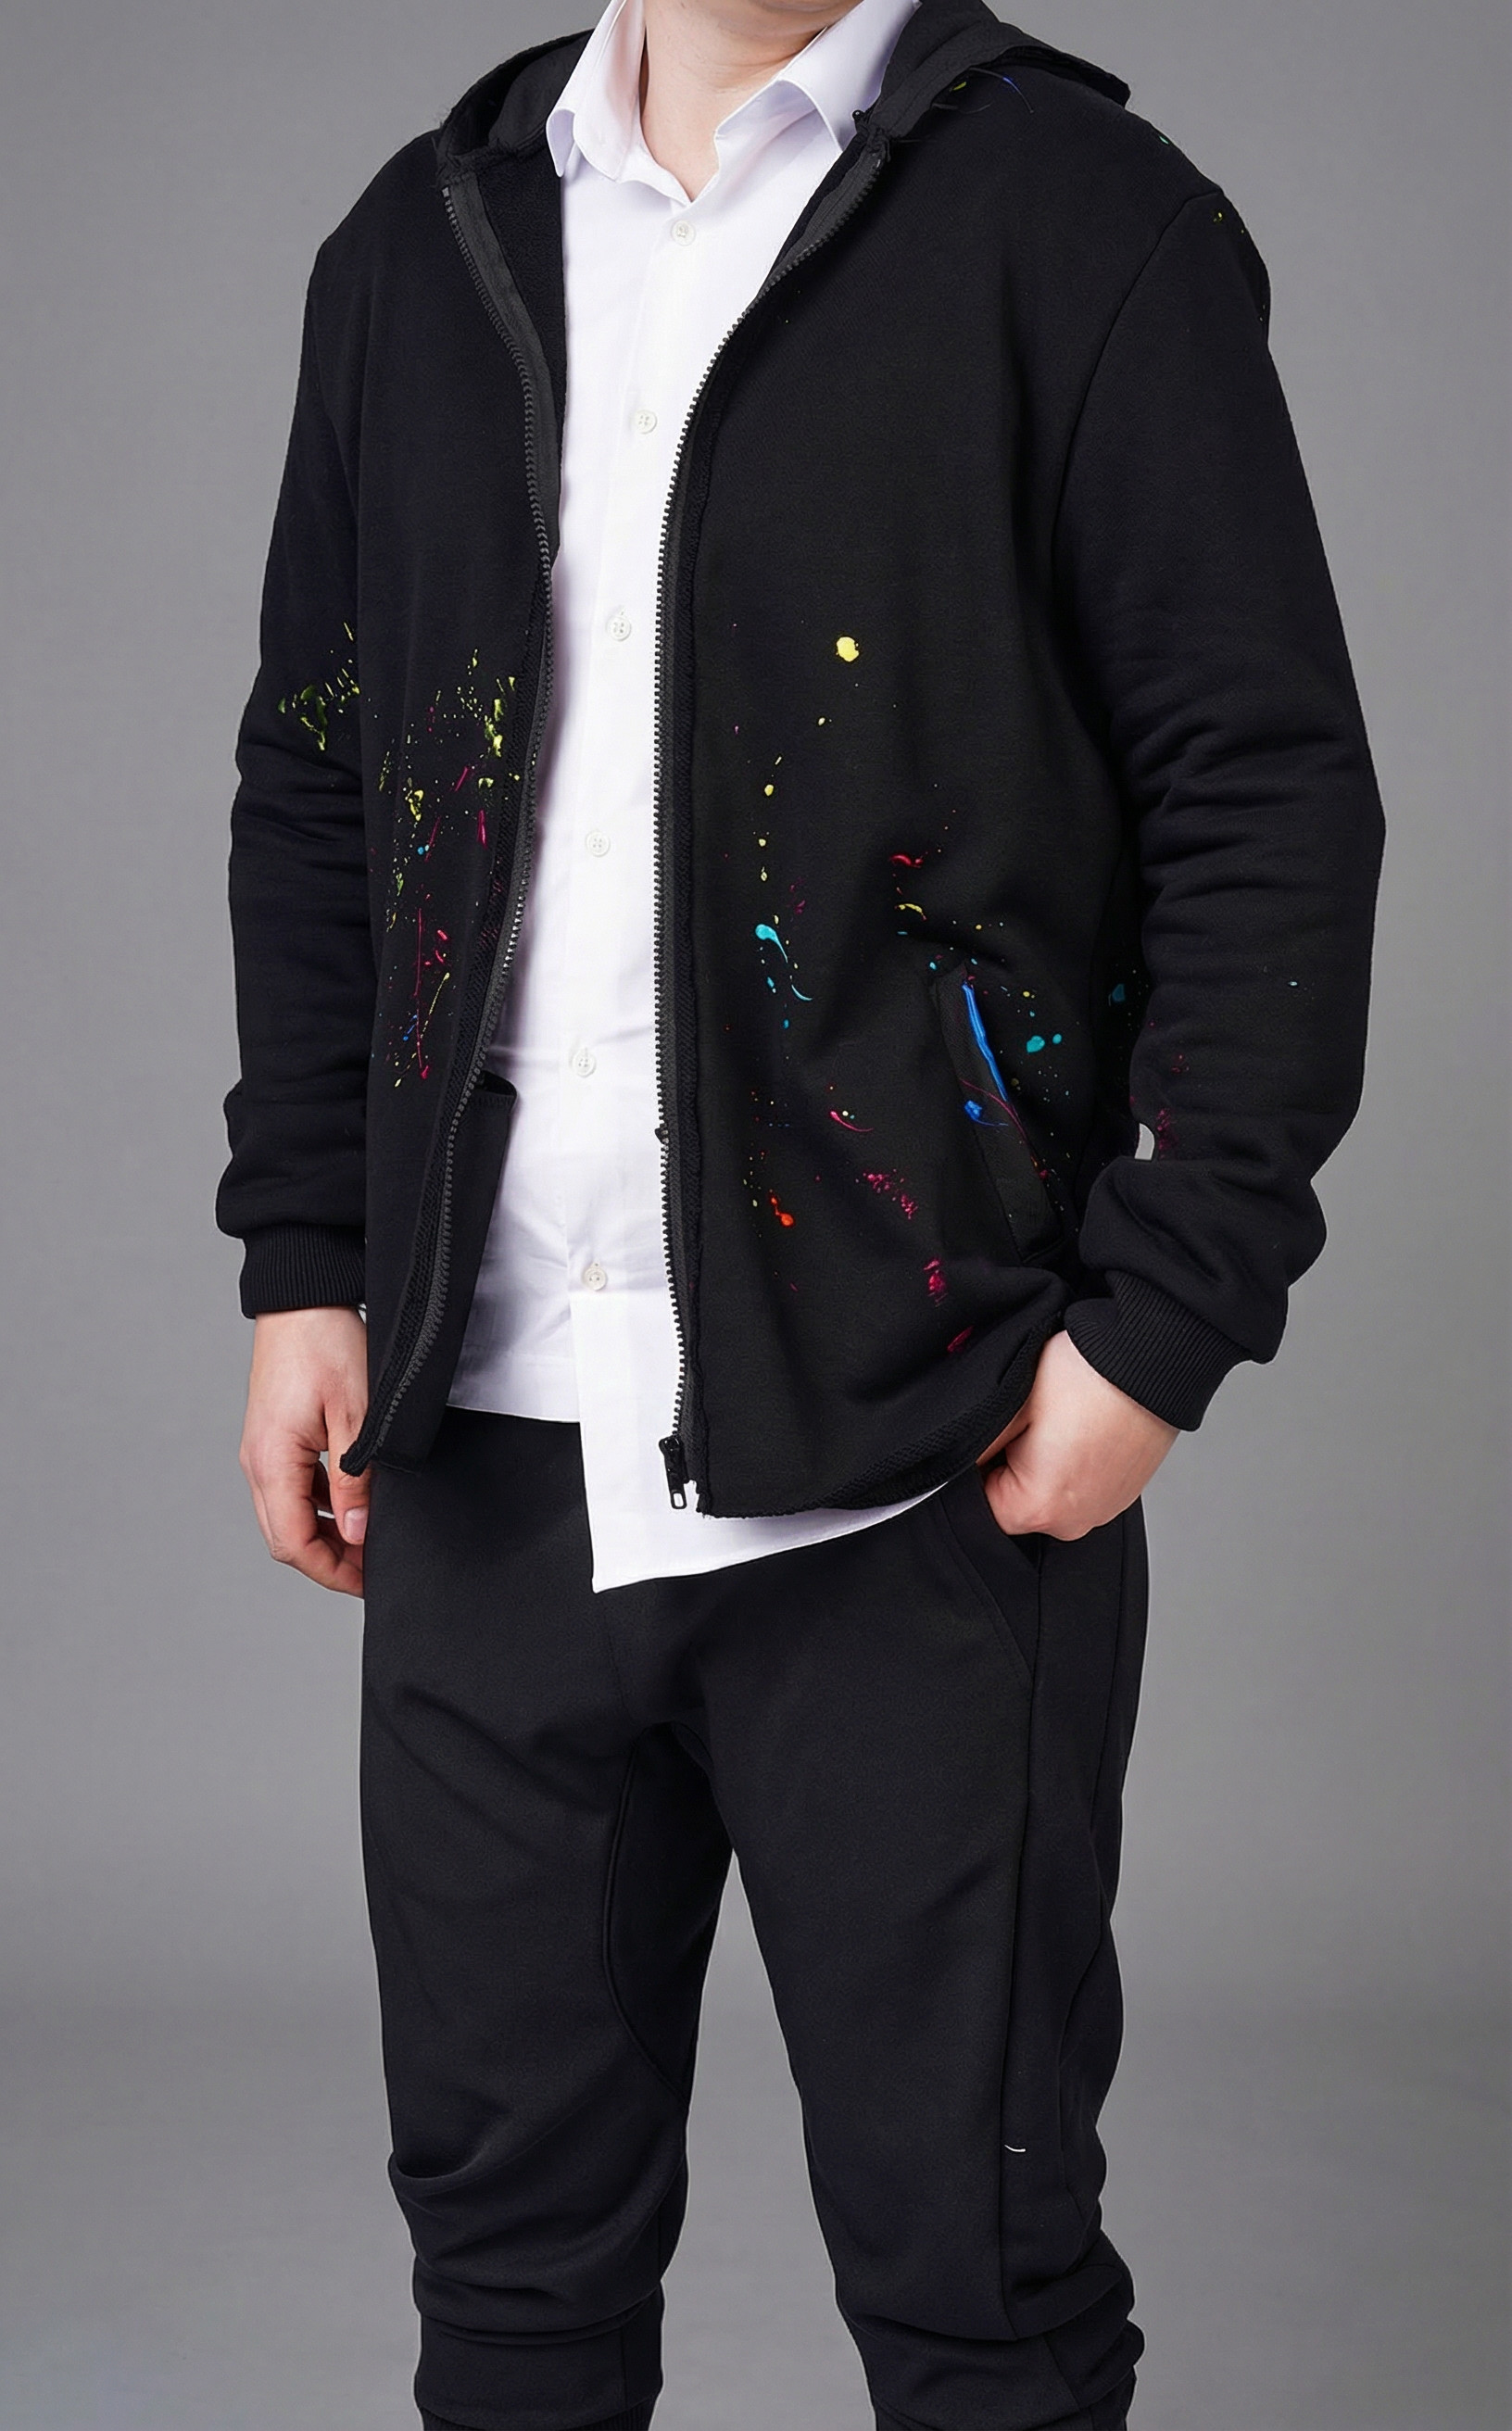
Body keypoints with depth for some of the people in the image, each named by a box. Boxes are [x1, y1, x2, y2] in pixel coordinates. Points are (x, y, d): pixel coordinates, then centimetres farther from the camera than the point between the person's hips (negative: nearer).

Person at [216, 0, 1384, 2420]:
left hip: (915, 1458, -4)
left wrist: (1165, 1319, -12)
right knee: (508, 2231, 14)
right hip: (491, 1442, 5)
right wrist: (308, 1262, 9)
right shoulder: (422, 246, 13)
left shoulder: (1083, 220, -3)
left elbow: (1273, 802, -6)